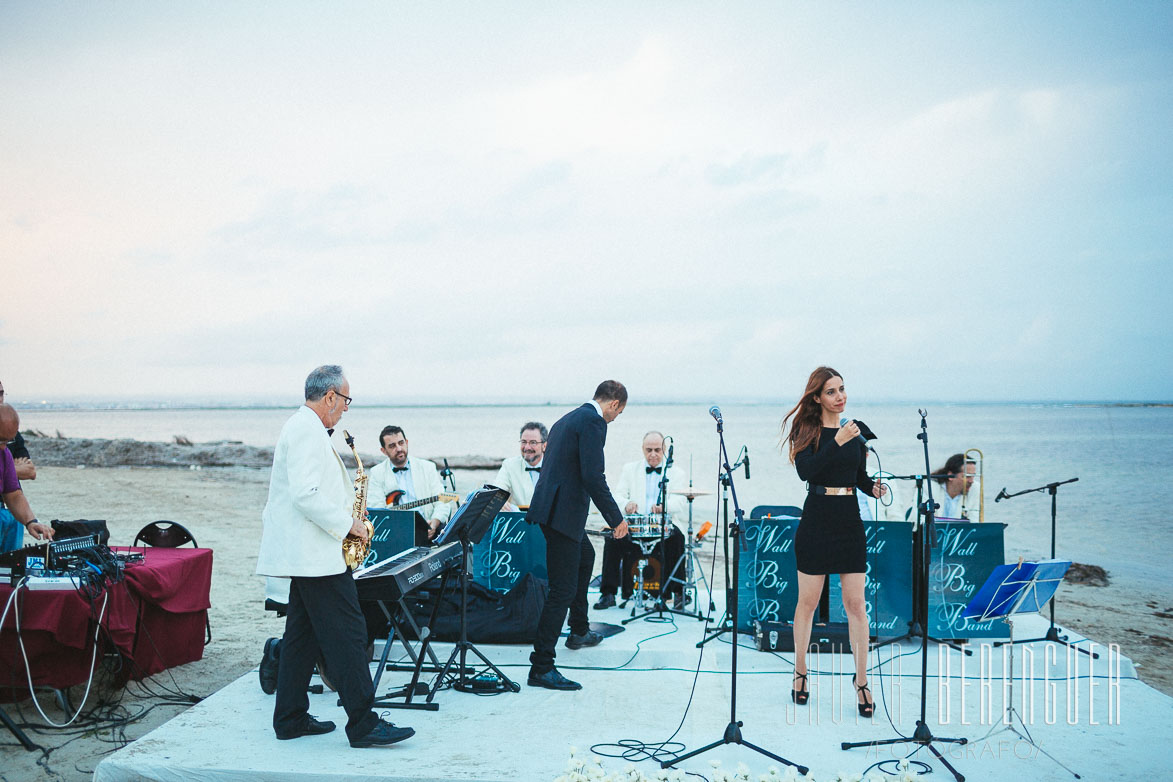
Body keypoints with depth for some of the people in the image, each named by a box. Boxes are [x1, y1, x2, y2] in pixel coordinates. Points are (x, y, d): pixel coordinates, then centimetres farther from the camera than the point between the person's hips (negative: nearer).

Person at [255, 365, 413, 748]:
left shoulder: (301, 427, 19)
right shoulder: (307, 431, -15)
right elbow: (306, 494, -24)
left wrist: (343, 519, 18)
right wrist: (347, 523, -15)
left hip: (304, 555, 11)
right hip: (317, 557, -11)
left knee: (302, 636, 13)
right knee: (347, 635, -9)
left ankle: (290, 719, 19)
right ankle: (362, 723, -7)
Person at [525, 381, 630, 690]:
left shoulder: (568, 418, 17)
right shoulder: (593, 422, -13)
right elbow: (593, 477, -21)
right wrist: (616, 519, -14)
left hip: (550, 505, 11)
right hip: (563, 511, -11)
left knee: (585, 558, 33)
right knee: (563, 589, -8)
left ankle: (579, 631, 47)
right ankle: (541, 667, -6)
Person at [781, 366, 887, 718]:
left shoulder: (856, 430, 10)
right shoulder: (806, 431, -3)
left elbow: (861, 477, 16)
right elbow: (805, 470, -20)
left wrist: (875, 487, -5)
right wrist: (837, 442, -26)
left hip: (850, 522, 3)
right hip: (816, 521, -3)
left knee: (855, 603, 1)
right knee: (808, 601, 4)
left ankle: (861, 681, 7)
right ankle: (800, 673, 20)